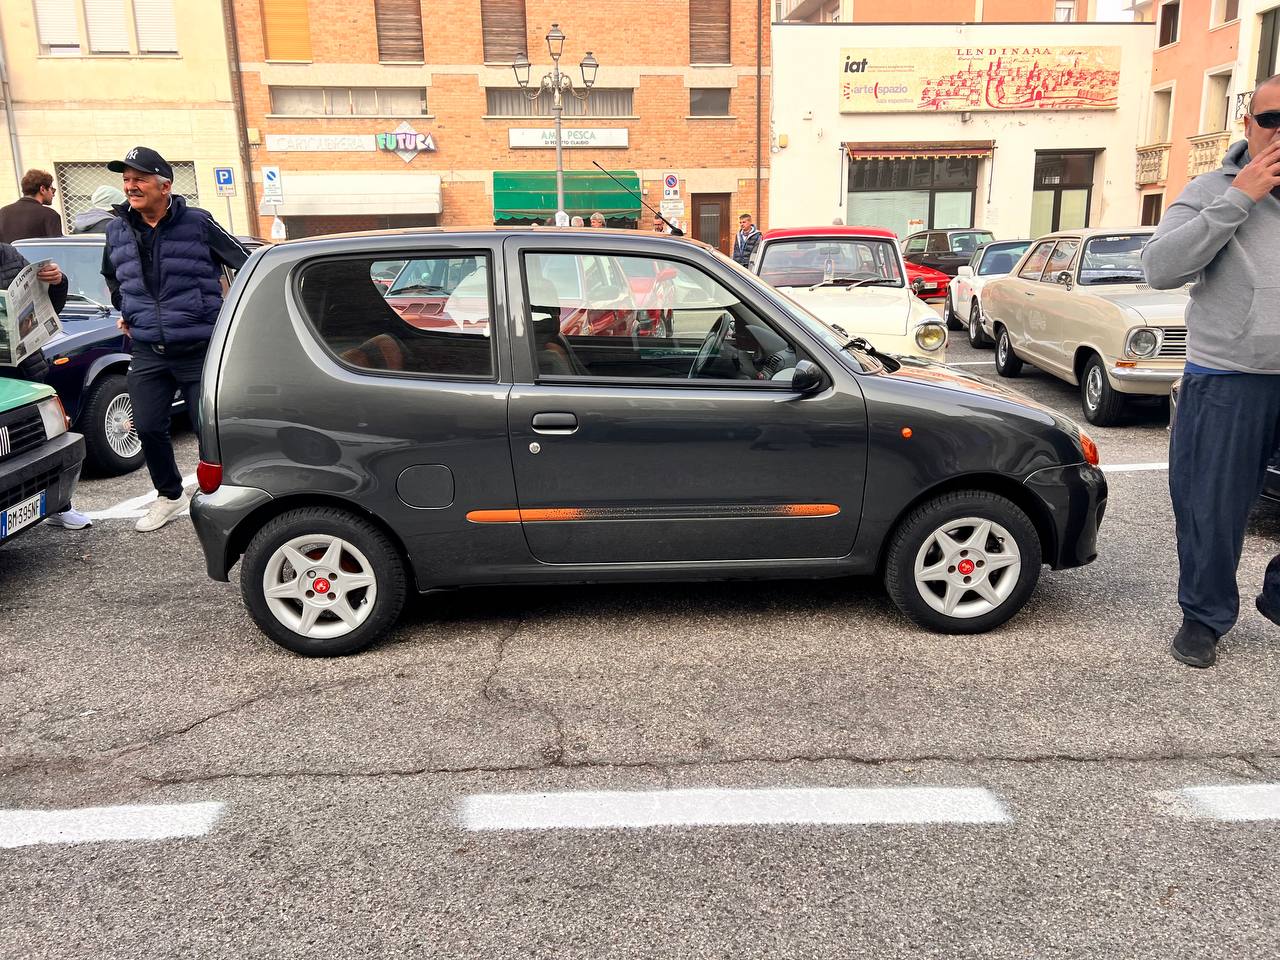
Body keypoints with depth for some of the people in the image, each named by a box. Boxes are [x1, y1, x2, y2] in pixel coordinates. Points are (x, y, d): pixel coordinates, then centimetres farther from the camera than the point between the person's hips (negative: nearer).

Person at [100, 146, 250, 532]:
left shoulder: (198, 223, -7)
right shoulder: (118, 230, 8)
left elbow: (246, 264, -2)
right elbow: (111, 274, 29)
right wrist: (124, 311, 21)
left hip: (200, 352, -4)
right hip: (147, 354, 5)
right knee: (148, 429, 5)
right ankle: (169, 495, 27)